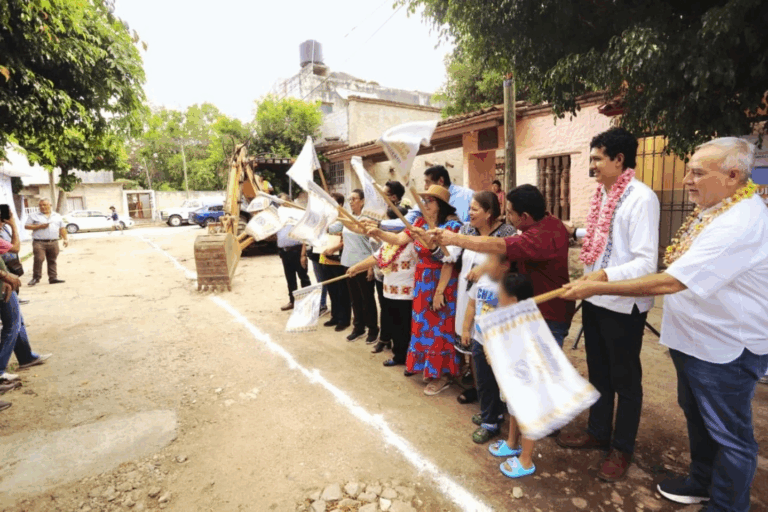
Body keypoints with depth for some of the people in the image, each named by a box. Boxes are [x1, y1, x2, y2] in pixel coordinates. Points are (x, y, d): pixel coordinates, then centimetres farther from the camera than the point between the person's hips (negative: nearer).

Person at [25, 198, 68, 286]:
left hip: (53, 242, 3)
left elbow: (62, 229, 18)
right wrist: (39, 226, -10)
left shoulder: (57, 216, 17)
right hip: (39, 242, -3)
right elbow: (27, 226, 3)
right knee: (39, 259, -14)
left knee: (52, 261, 5)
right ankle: (36, 278, -4)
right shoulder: (34, 216, 8)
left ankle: (53, 278, 9)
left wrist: (65, 239, 10)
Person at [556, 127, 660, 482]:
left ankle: (622, 448, 30)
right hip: (594, 299, 8)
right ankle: (598, 432, 40)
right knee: (597, 372, 21)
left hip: (624, 305, -8)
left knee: (625, 379, 10)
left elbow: (647, 262, -26)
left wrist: (605, 276, -39)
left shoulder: (641, 197, -18)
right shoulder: (602, 194, 8)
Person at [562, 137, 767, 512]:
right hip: (696, 338, 10)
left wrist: (596, 288, -30)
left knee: (728, 433, 9)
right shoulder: (718, 209, 4)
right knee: (697, 415, 24)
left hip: (726, 349, -10)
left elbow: (670, 282, -33)